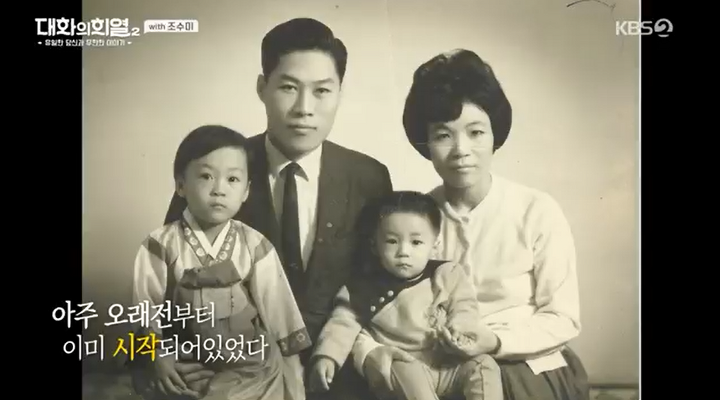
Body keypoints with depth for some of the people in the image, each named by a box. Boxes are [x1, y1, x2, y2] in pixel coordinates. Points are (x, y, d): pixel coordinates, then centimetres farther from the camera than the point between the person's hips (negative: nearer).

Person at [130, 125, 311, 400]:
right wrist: (158, 356, -7)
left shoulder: (255, 246, -5)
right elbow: (145, 310, 1)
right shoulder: (161, 245, -7)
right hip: (187, 371, 0)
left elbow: (279, 312, -1)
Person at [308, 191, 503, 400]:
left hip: (449, 364, 2)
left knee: (483, 364, -20)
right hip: (397, 367, -1)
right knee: (405, 370, -33)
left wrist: (457, 329, -21)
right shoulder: (364, 288, 4)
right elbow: (343, 323, 4)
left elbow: (465, 308, 2)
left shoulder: (446, 275, 5)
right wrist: (326, 356, -12)